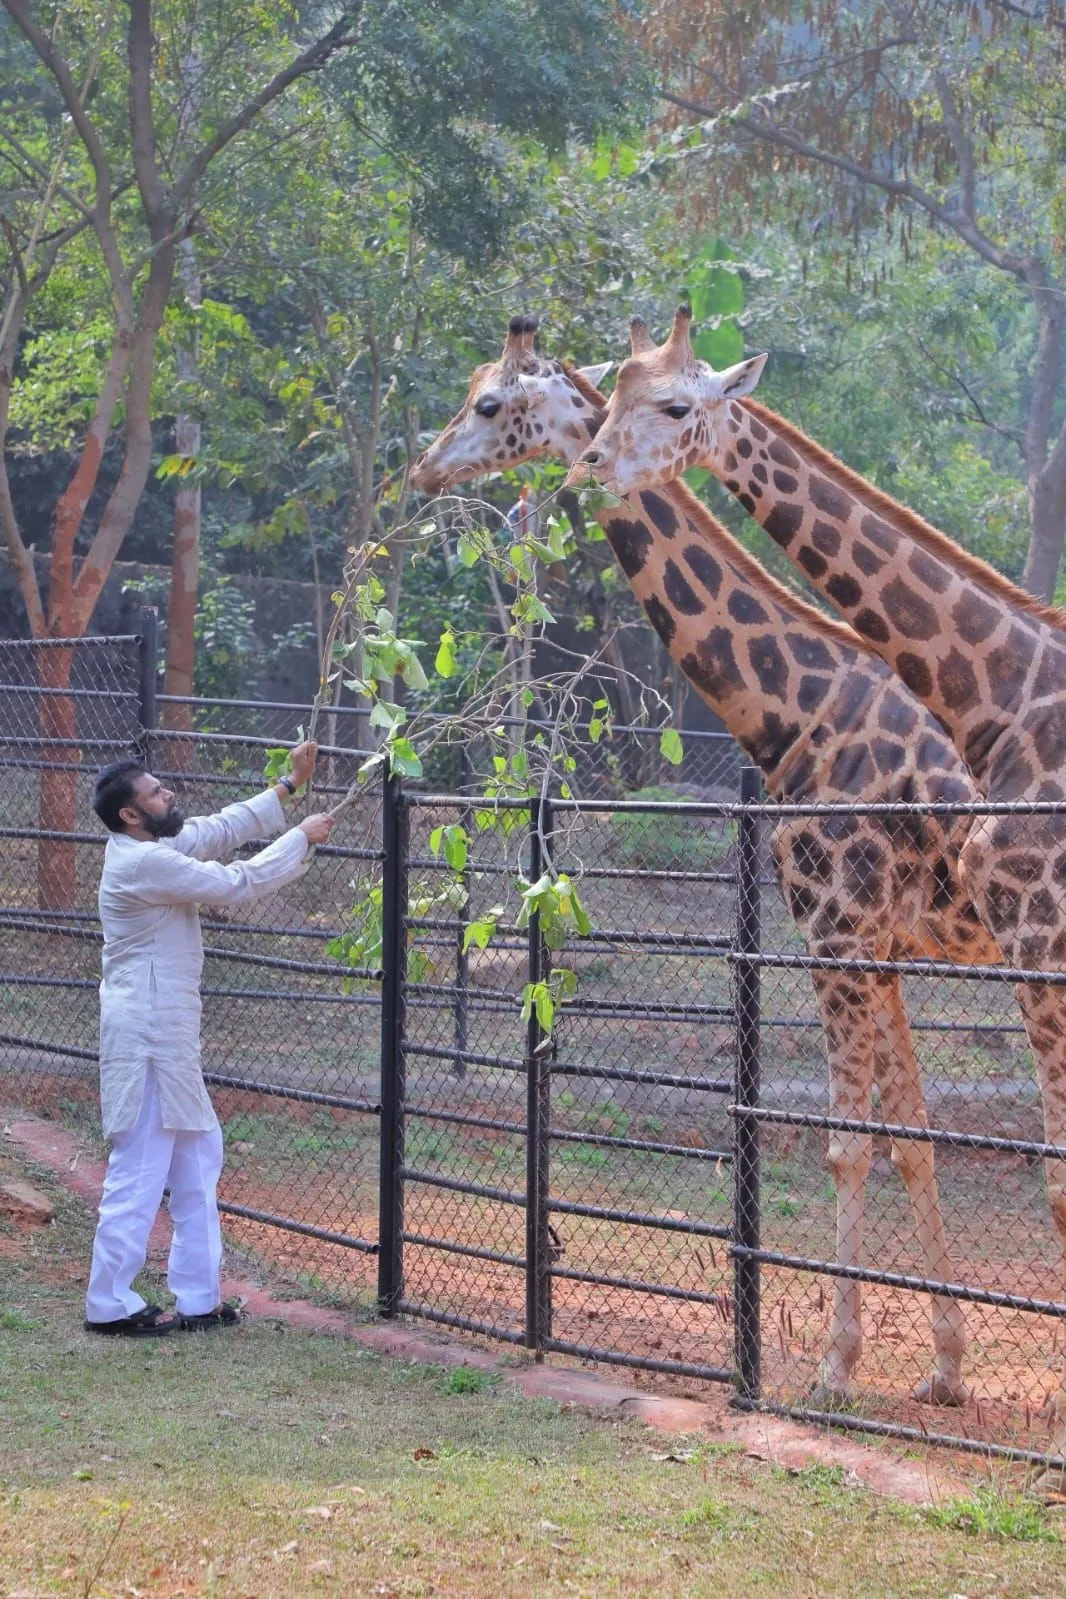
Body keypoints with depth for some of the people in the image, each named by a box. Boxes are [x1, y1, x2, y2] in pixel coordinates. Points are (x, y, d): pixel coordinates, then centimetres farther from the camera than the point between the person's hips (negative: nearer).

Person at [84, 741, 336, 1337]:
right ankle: (111, 1304, -1)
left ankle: (199, 1297, 18)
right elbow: (236, 884, -15)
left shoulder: (155, 849, 12)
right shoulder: (141, 863, -17)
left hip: (168, 1036, 11)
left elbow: (224, 829, 22)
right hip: (146, 1036, -11)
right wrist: (303, 839, -3)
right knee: (141, 1168, -6)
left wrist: (291, 786, 20)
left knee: (199, 1157, 14)